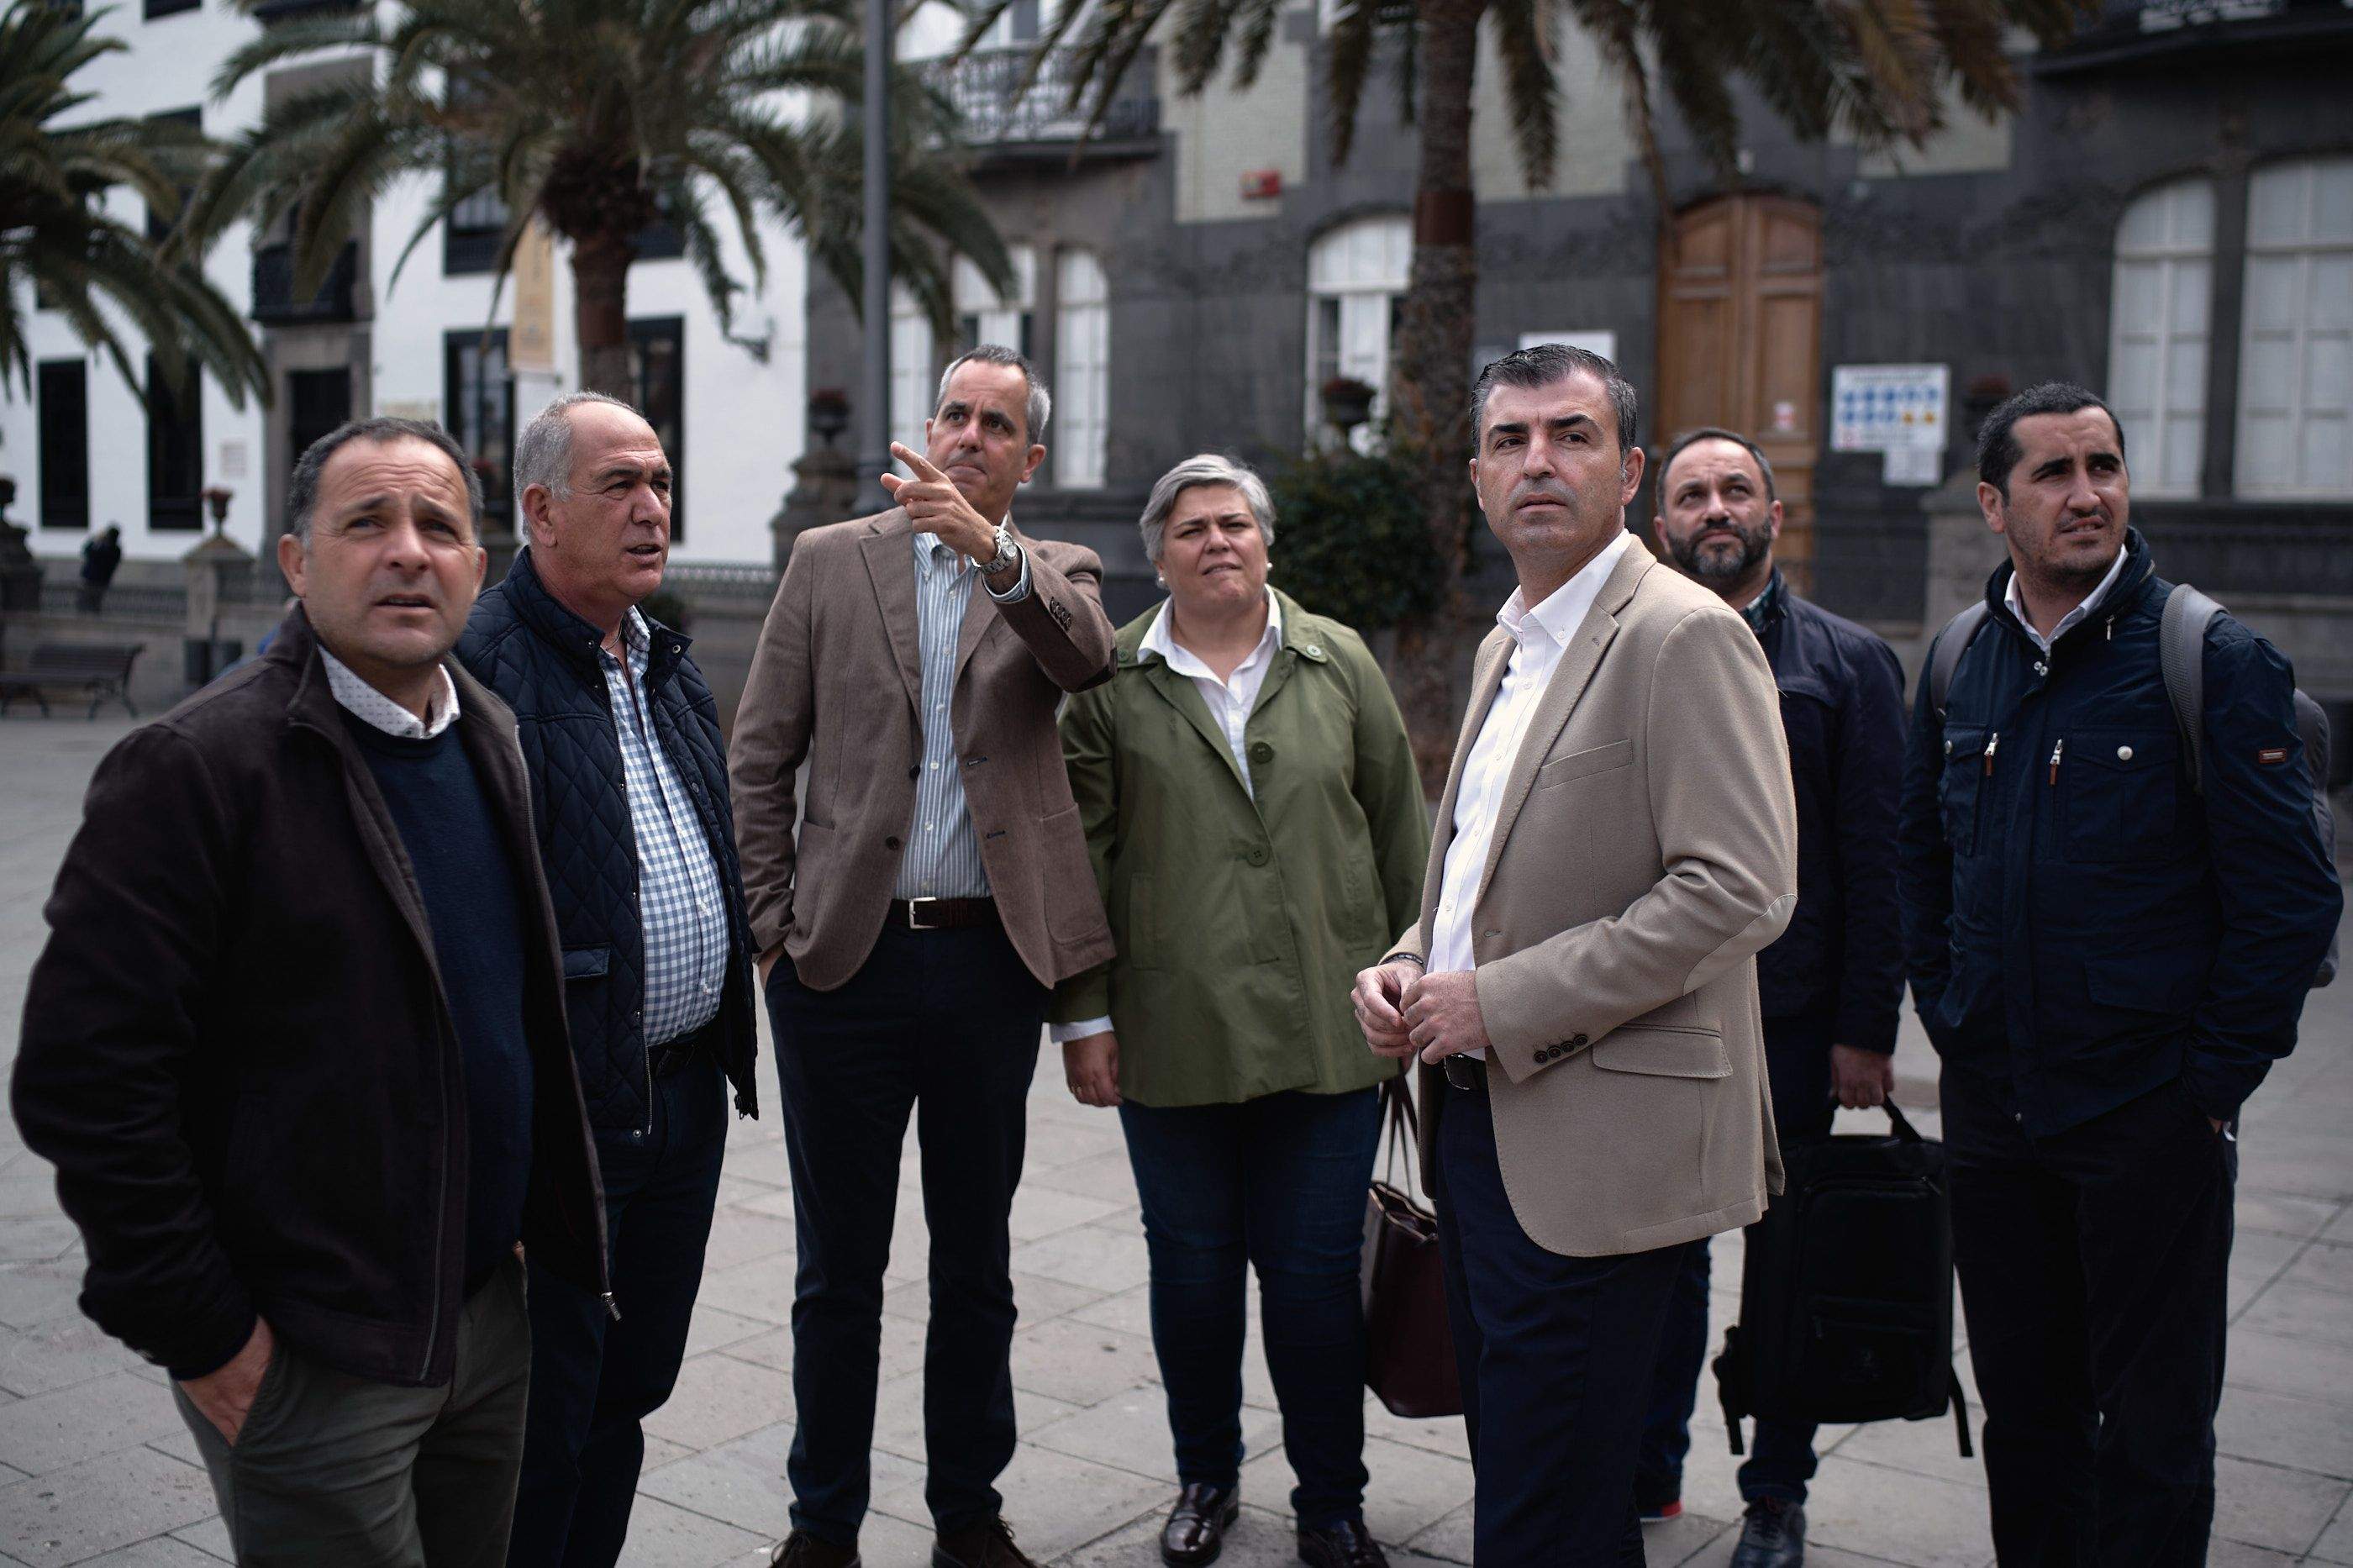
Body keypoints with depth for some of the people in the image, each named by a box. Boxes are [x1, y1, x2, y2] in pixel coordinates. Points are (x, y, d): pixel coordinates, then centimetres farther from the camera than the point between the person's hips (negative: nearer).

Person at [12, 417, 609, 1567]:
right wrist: (198, 1335, -16)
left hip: (490, 1314, 7)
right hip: (310, 1361, -7)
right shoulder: (194, 768, -16)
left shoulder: (490, 738, 7)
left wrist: (532, 1219, 14)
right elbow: (85, 1080, -18)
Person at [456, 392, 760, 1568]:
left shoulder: (668, 665, 14)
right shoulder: (481, 665, -14)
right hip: (561, 1110, -8)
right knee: (545, 1421, 5)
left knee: (628, 1393, 19)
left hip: (685, 1097, 8)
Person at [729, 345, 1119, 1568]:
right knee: (837, 1271, 9)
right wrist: (775, 924, -3)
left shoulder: (1051, 576, 7)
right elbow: (758, 759, 4)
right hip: (846, 958, 0)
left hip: (990, 961, 1)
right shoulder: (830, 560, 6)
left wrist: (987, 544, -34)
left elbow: (1087, 654, -19)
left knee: (976, 1266, 13)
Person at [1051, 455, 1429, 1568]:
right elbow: (1078, 858, 3)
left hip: (1330, 1034, 0)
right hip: (1171, 1038, 0)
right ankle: (1205, 1478, 33)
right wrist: (1083, 1015, -1)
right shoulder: (1111, 683, 3)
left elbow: (1399, 832, 9)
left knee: (1316, 1273, 5)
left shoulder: (1339, 665, 7)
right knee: (1192, 1270, 11)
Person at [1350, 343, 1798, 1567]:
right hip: (1477, 1123, 9)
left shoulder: (1686, 638, -12)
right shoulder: (1506, 645, 17)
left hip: (1594, 1149, -9)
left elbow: (1742, 889, -21)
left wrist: (1502, 1002, -19)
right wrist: (1410, 962, 6)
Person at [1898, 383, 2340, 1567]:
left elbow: (2290, 894, -8)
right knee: (2022, 1408, 16)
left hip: (2150, 1114, -4)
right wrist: (1949, 1018, 11)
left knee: (2152, 1427, 7)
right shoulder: (1959, 668, 6)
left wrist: (2215, 1076, -9)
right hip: (1990, 1105, 4)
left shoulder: (2214, 661, -8)